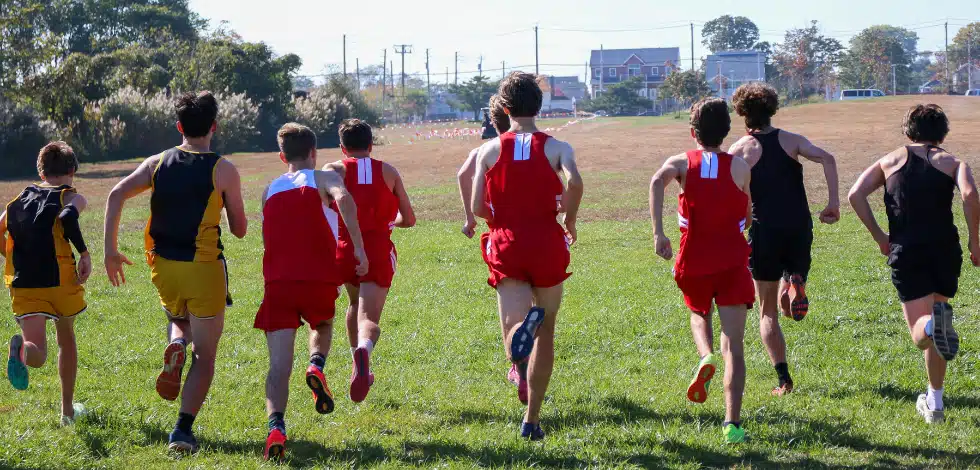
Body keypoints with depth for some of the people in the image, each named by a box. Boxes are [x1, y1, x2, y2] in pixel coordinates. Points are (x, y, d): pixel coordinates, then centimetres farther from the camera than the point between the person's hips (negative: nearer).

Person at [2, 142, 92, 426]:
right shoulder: (71, 197, 4)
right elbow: (67, 216, -20)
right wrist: (84, 253, -14)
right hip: (60, 280, -2)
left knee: (37, 355, -6)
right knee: (66, 339, 24)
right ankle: (67, 410, 29)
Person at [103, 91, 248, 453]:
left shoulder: (157, 163, 5)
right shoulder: (223, 170, -4)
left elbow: (117, 195, -8)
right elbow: (240, 230, 0)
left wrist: (110, 250, -6)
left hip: (163, 266, 3)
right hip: (204, 268, -3)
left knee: (178, 319, 33)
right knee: (205, 355, 6)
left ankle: (175, 346, -2)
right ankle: (183, 429, -8)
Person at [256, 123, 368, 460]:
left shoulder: (270, 191, 20)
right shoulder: (324, 179, 9)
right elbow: (343, 198, -14)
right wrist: (359, 247, -16)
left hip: (278, 281, 1)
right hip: (320, 278, -1)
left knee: (279, 364, -3)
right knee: (323, 327, 31)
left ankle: (276, 426, -28)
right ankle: (316, 365, -1)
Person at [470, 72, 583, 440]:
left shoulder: (489, 150, 5)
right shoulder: (556, 147, 1)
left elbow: (477, 208, 0)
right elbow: (575, 182, -20)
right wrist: (570, 220, -2)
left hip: (506, 246, 0)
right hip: (547, 245, 0)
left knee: (514, 334, -9)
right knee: (546, 333, 16)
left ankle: (522, 325, -48)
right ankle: (532, 420, 14)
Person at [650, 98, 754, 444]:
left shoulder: (681, 163, 3)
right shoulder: (740, 167, 4)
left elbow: (657, 182, -20)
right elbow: (747, 217, 12)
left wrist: (658, 232, -23)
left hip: (693, 262, 1)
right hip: (733, 260, -1)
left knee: (699, 315, 31)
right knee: (733, 345, -4)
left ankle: (705, 357, -1)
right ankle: (732, 423, -17)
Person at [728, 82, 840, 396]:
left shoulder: (741, 149, 2)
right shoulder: (791, 140, 8)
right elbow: (827, 159, -9)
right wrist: (833, 203, -9)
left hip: (764, 233, -2)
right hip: (799, 229, 2)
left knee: (768, 311, 9)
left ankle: (783, 380, -2)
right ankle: (795, 282, -16)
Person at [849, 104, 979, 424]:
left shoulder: (891, 160, 16)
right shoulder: (953, 162, 11)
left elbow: (855, 195, 2)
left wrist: (879, 237, 9)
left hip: (905, 252, 0)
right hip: (945, 248, 0)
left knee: (921, 334, -3)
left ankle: (933, 324, -40)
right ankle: (934, 404, 16)